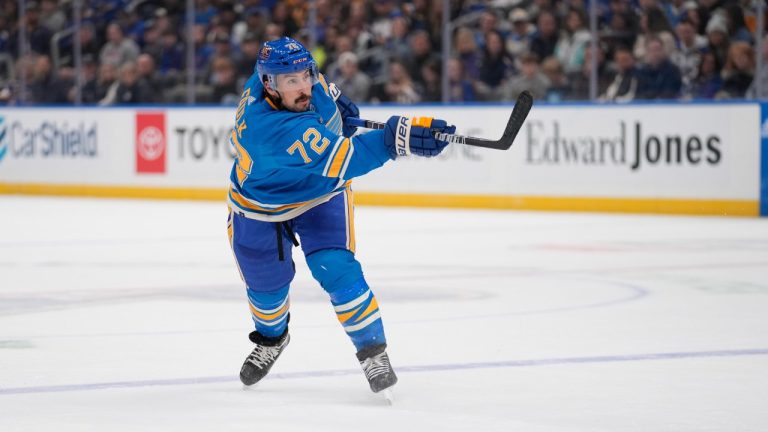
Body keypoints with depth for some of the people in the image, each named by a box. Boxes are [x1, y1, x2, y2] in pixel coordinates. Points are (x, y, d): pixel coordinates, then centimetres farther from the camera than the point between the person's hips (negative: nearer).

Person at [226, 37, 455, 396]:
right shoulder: (272, 128, -44)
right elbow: (342, 159, -52)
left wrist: (331, 96, 2)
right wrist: (398, 137, -62)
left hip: (319, 195, 4)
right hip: (259, 204, -3)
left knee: (335, 269, -16)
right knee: (266, 284, 15)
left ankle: (373, 352, -6)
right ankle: (271, 339, 48)